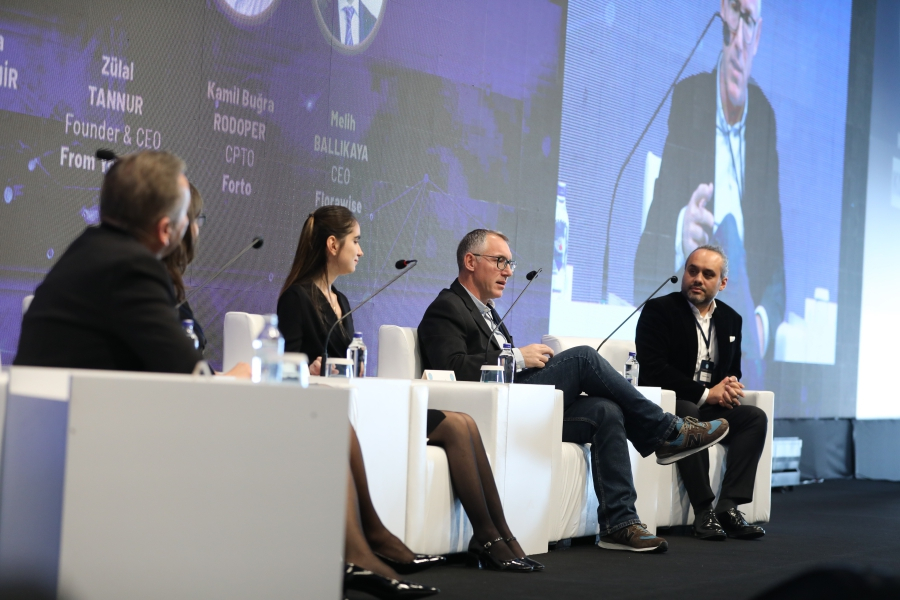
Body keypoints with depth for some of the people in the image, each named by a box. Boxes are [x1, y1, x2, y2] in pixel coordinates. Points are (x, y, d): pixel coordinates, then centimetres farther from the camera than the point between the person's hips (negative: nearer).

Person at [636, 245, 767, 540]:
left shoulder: (731, 319, 14)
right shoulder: (658, 310, -5)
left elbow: (734, 370, 21)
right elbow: (653, 369, -16)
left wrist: (731, 384, -7)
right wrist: (705, 393, -20)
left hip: (710, 406, 6)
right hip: (667, 405, -6)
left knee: (756, 417, -19)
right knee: (691, 416, -37)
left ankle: (728, 506, -25)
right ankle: (704, 511, -32)